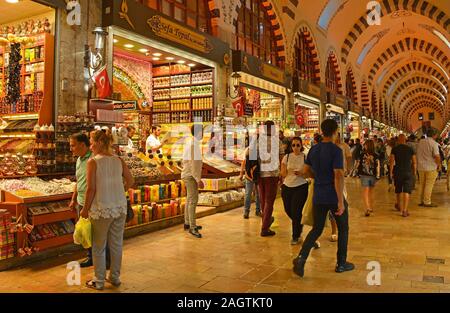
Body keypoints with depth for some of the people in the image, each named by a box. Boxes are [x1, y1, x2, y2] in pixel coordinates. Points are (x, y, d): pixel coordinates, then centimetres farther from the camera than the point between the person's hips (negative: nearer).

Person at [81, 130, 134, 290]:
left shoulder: (93, 162, -13)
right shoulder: (119, 160, 1)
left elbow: (91, 188, -15)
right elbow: (130, 181, 7)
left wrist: (85, 209, -4)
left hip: (102, 209, -4)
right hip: (120, 208, 5)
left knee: (99, 247, 12)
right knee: (116, 244, 17)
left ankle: (99, 281, 24)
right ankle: (115, 277, 30)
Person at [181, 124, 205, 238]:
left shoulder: (190, 142, 13)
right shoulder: (193, 144, -17)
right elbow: (193, 163, -23)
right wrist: (198, 179, -23)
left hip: (189, 176, 10)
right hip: (191, 176, -10)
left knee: (189, 199, 16)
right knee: (193, 200, -11)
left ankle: (187, 223, 25)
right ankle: (192, 227, -9)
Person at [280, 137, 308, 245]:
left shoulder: (305, 157, -4)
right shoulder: (287, 157, 3)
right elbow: (283, 174, 3)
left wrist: (301, 174, -21)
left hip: (301, 187, -3)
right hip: (287, 187, 3)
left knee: (296, 211, -5)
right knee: (288, 210, 9)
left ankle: (296, 236, 14)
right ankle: (299, 225, 42)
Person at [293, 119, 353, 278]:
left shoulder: (313, 149, 4)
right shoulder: (336, 150, -15)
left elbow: (306, 171, 11)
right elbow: (338, 176, -21)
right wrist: (341, 201, -20)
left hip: (318, 197, 5)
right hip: (334, 197, -5)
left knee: (316, 229, 14)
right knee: (343, 228, 16)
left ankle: (301, 257, -5)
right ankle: (341, 263, 24)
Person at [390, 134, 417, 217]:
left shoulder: (394, 149, -3)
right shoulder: (410, 149, -1)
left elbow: (391, 161, -7)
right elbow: (414, 162, 2)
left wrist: (391, 172, 0)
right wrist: (414, 172, 14)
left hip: (398, 172, 1)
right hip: (408, 172, -1)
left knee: (398, 190, 19)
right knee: (406, 191, -3)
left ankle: (399, 205, 39)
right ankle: (404, 210, -10)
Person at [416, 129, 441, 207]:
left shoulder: (420, 142, 7)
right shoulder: (434, 143, -12)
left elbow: (417, 154, 12)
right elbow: (437, 156, -17)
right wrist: (439, 166, -5)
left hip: (421, 167, 6)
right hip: (431, 167, -6)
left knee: (422, 185, 13)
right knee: (429, 185, 0)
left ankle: (422, 201, 18)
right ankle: (427, 202, 2)